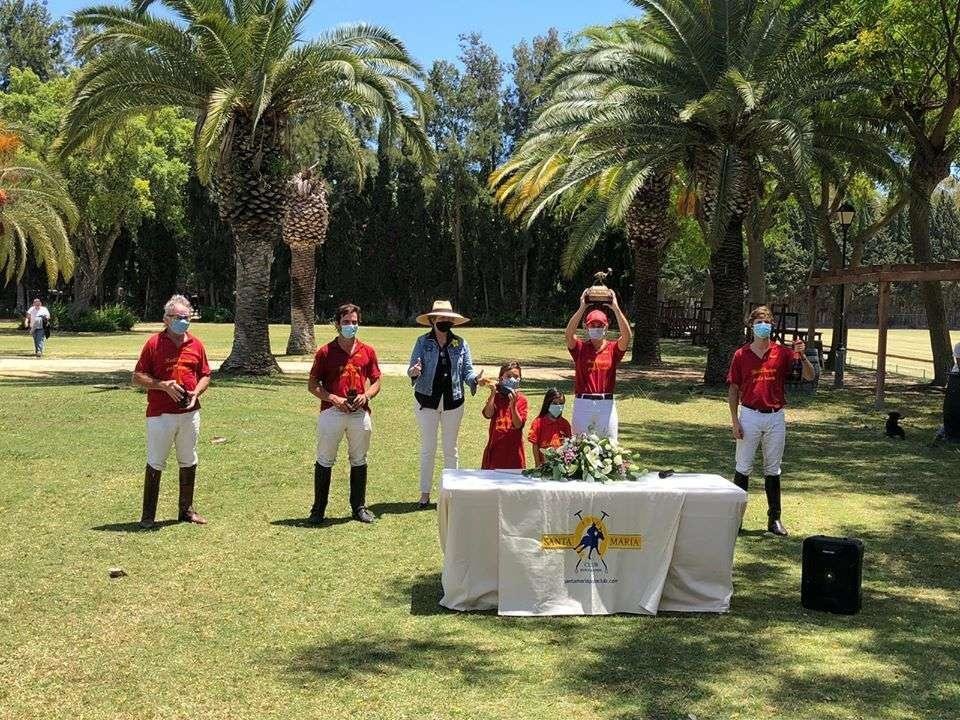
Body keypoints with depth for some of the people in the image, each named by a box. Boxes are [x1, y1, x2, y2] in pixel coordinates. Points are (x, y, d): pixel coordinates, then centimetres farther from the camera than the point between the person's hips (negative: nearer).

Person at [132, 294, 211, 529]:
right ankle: (148, 515, 10)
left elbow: (205, 376, 16)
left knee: (188, 462, 12)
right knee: (155, 464, 2)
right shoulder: (154, 343, -4)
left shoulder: (196, 344, 7)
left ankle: (186, 510, 25)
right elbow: (138, 377, -3)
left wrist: (196, 392, -3)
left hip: (190, 412, 4)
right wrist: (163, 385, -16)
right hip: (160, 414, -4)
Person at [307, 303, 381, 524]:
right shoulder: (325, 352, 0)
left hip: (360, 413, 2)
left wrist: (366, 395, -7)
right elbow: (312, 385, 1)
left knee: (359, 461, 11)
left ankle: (359, 507, 22)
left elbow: (376, 382, 13)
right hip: (331, 412, -2)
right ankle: (318, 509, 14)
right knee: (324, 462, 4)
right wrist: (333, 398, -13)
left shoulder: (368, 352, 7)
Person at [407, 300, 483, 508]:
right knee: (428, 448, 4)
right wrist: (414, 372, -30)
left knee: (451, 449, 10)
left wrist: (475, 377, -21)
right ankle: (425, 493, 14)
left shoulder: (460, 343, 2)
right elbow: (412, 369, -7)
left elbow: (467, 370, 0)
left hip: (453, 401, 2)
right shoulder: (423, 342, -2)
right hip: (427, 400, -2)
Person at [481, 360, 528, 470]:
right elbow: (488, 414, -13)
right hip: (495, 446, 1)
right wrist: (493, 393, -16)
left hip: (513, 448, -1)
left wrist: (513, 405, -24)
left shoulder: (521, 399, -1)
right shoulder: (495, 397, 4)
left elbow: (518, 424, -11)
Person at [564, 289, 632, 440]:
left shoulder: (613, 349, 4)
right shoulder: (580, 348, 3)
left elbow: (627, 335, -14)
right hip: (583, 403, 0)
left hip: (606, 404, 0)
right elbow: (568, 333, -15)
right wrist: (582, 308, -17)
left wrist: (615, 308, -14)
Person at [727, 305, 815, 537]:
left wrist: (802, 356, -24)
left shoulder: (782, 353, 1)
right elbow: (733, 390, 1)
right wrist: (735, 421, -4)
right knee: (743, 468, 3)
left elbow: (809, 376, -5)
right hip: (749, 415, -1)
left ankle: (774, 518, 17)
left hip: (775, 417, 1)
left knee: (773, 470, 10)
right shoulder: (741, 355, -1)